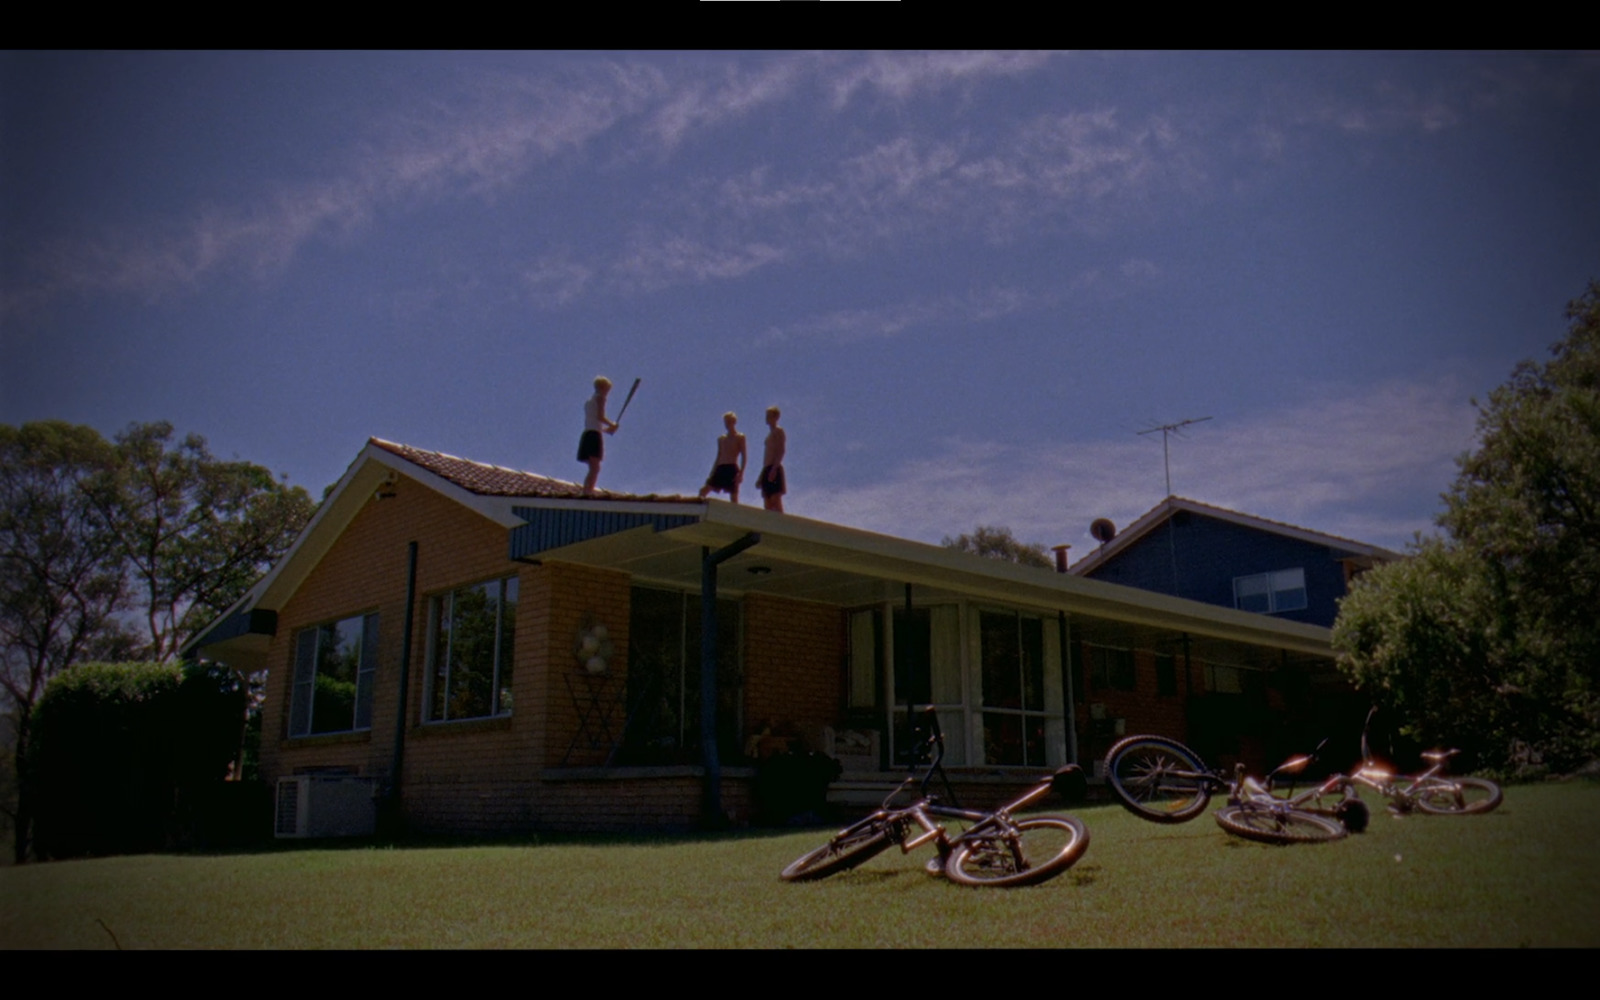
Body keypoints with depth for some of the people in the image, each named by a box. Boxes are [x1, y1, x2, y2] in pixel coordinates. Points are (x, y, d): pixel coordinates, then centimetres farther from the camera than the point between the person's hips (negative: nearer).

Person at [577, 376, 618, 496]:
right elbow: (600, 417, -13)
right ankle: (589, 492, -27)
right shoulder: (600, 398, 0)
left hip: (586, 435, 8)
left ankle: (585, 492, 8)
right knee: (595, 469, -15)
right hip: (594, 436, -8)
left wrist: (606, 429, 21)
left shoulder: (589, 401, 24)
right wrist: (612, 425, -1)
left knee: (593, 469, 12)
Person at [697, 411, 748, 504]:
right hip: (720, 469, 6)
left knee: (733, 499, -7)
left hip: (732, 469, -6)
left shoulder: (739, 437, 2)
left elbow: (744, 456, -5)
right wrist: (711, 474, 14)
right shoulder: (721, 439, 18)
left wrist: (741, 473, -16)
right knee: (703, 490, -6)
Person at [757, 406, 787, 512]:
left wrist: (774, 468, -24)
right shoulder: (770, 433, 25)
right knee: (767, 503, 2)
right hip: (767, 470, 9)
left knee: (775, 499, -17)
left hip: (774, 469, -9)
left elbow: (781, 451, -13)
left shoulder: (778, 431, -1)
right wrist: (761, 476, 22)